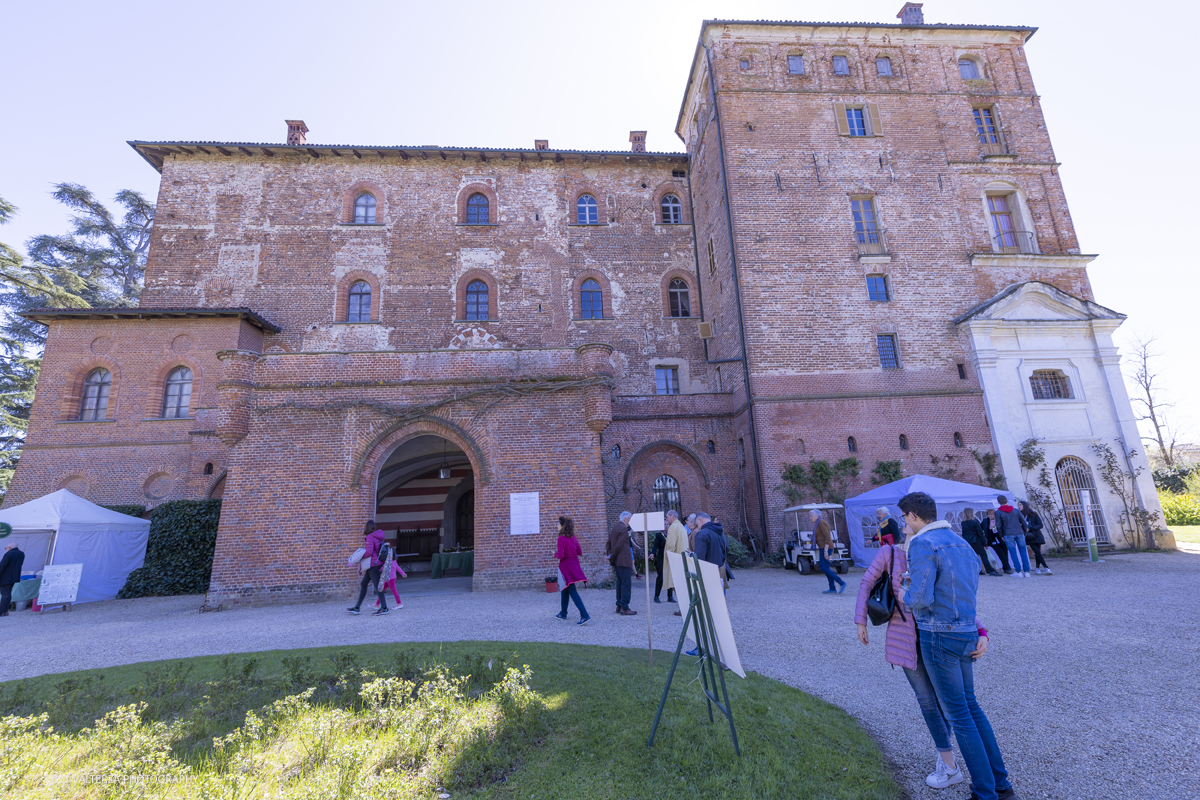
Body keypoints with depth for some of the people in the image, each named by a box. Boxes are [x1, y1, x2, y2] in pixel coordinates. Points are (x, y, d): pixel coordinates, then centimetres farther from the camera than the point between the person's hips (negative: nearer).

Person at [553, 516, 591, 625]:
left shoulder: (561, 539, -15)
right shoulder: (573, 538, 5)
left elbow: (561, 555, -19)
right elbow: (580, 552, 7)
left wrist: (555, 554, 1)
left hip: (566, 566, -7)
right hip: (575, 565, 8)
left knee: (572, 591, -5)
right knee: (565, 589, 22)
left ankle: (584, 615, -13)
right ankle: (563, 613, 33)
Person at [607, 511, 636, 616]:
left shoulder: (614, 528, 16)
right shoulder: (623, 528, -14)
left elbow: (609, 543, 19)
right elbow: (619, 545, -18)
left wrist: (609, 555, 10)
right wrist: (611, 557, -10)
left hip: (616, 560, 10)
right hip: (624, 560, -10)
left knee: (619, 583, 14)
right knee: (626, 584, -7)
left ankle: (619, 606, 18)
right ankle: (624, 608, -7)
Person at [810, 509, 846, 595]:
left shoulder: (821, 523, -15)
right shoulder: (818, 524, 16)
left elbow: (827, 537, -21)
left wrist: (825, 551, -23)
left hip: (825, 547, -10)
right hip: (823, 548, 10)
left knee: (823, 567, -11)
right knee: (825, 567, 9)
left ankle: (841, 583, -7)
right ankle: (832, 589, 11)